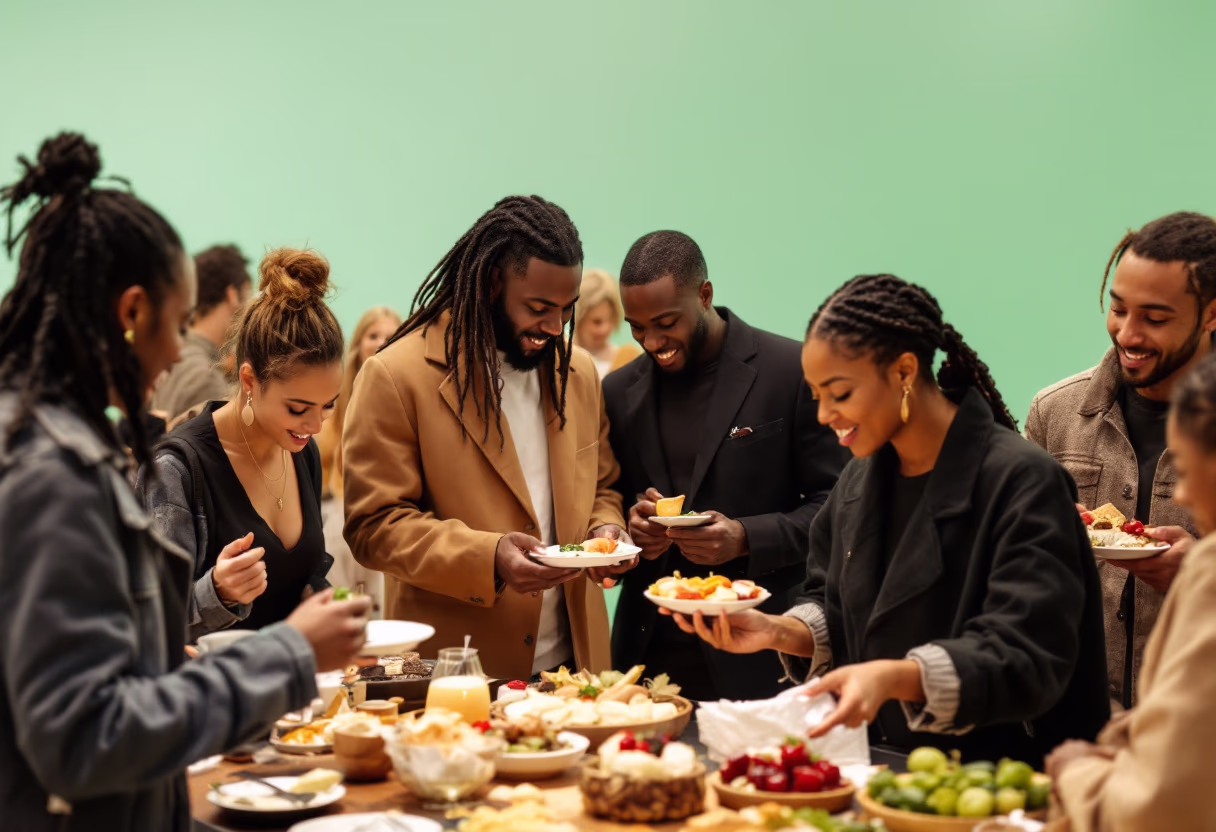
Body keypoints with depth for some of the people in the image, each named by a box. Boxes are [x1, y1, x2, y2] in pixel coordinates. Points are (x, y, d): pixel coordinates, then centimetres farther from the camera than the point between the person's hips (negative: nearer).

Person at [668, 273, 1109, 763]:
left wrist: (895, 678, -34)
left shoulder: (1022, 482, -13)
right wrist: (780, 632, -2)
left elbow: (1024, 659, -20)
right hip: (882, 768, 7)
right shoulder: (861, 477, 11)